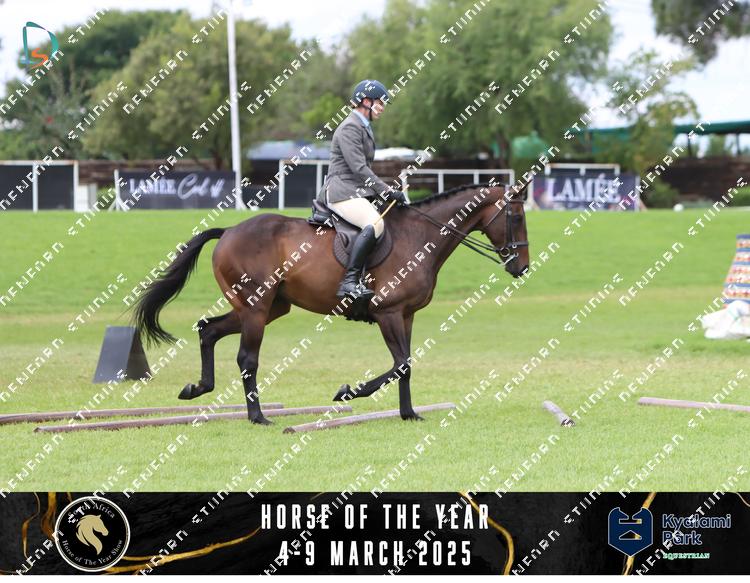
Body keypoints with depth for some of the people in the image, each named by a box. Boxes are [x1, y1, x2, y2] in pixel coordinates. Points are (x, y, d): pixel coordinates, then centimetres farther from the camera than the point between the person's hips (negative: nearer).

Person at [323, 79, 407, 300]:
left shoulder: (364, 127, 22)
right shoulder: (350, 128, -11)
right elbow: (359, 168, -19)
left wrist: (388, 191, 17)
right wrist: (387, 191, -19)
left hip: (359, 192, 11)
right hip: (343, 192, -11)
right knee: (375, 224, -31)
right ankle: (350, 281, -37)